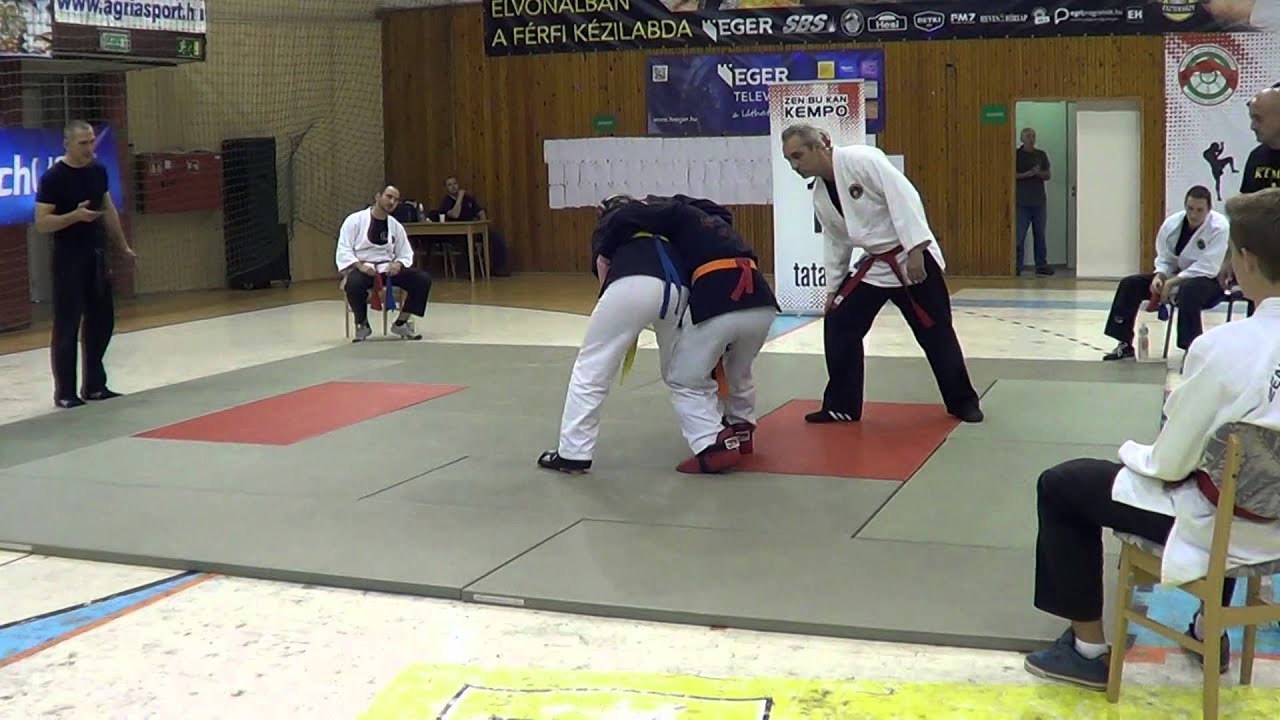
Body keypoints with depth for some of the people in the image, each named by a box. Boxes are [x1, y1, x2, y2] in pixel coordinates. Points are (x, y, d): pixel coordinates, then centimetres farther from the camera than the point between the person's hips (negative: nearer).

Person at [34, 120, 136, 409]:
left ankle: (94, 386, 21)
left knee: (102, 321, 10)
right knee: (67, 326, -3)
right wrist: (75, 215, -29)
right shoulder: (53, 178, -13)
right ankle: (65, 392, 3)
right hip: (69, 259, -7)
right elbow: (41, 223, -15)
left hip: (97, 255, 7)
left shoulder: (98, 171, 7)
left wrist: (123, 245, 20)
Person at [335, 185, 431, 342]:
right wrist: (360, 266, -25)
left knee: (423, 279, -17)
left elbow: (406, 254, 13)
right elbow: (344, 250, -8)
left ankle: (402, 322, 0)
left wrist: (398, 264, -11)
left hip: (387, 269, 4)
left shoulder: (396, 226, 10)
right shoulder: (355, 220, -3)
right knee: (354, 284, -40)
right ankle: (362, 324, -10)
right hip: (362, 268, -4)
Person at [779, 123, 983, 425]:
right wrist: (833, 289, 15)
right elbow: (836, 243, 15)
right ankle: (841, 405, 13)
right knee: (838, 325, 2)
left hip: (912, 257, -7)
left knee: (935, 332, 1)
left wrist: (915, 250, -27)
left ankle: (963, 402, 19)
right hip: (875, 265, 7)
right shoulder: (820, 195, 4)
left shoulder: (861, 159, -20)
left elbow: (904, 197, -24)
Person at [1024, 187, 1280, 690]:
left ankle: (1089, 648, 20)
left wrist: (1134, 452, 5)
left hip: (1222, 523, -7)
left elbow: (1170, 463, -18)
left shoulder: (1224, 346, -28)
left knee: (1060, 486, 10)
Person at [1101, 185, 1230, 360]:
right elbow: (1165, 259, 2)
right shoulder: (1172, 223, -8)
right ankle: (1125, 345, 2)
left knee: (1188, 290, -41)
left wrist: (1171, 283, -30)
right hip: (1178, 276, 6)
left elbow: (1207, 267, -28)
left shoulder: (1219, 227, -23)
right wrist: (1159, 276, -21)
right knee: (1130, 284, -5)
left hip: (1211, 280, -6)